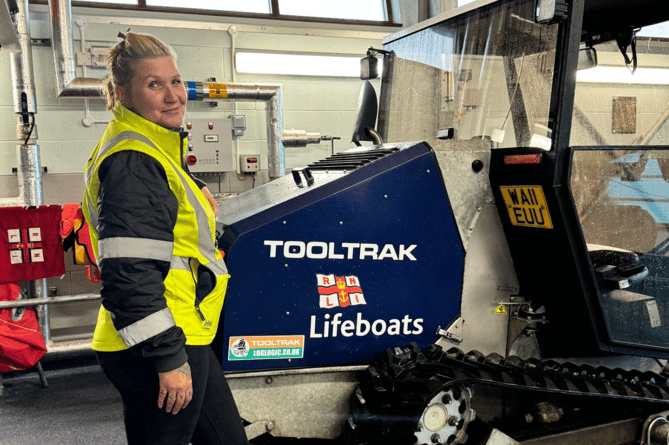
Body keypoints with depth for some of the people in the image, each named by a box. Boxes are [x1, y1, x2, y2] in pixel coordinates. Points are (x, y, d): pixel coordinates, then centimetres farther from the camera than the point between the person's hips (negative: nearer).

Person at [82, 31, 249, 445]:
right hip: (151, 350, -11)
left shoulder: (156, 148, 15)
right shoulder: (132, 162, -19)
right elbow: (128, 275, -24)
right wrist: (169, 359, -22)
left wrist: (199, 207, 9)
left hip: (181, 338, 11)